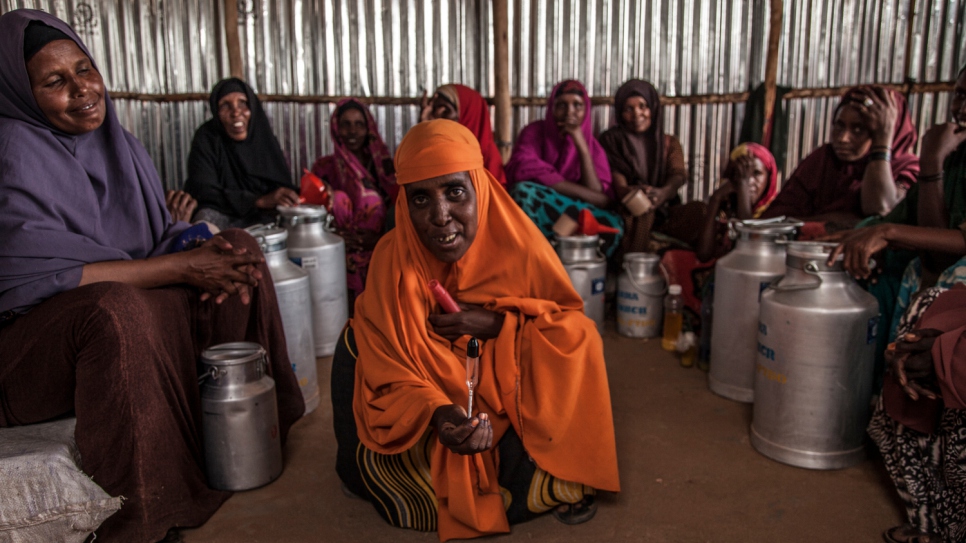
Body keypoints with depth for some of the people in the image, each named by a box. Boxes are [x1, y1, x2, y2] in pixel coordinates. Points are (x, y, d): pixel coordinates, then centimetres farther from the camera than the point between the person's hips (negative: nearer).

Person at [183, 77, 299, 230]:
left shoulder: (264, 138, 3)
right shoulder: (206, 139, -9)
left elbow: (283, 184, 0)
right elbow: (204, 192, -20)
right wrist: (261, 200, -31)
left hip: (264, 217, 3)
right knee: (207, 217, -35)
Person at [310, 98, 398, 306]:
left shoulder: (383, 164, 10)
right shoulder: (324, 167, 9)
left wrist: (378, 238, -11)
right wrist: (336, 238, -11)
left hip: (379, 256, 1)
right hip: (342, 259, 0)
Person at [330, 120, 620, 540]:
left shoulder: (518, 245, -21)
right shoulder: (393, 258, -21)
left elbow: (571, 325, -14)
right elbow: (388, 373, -19)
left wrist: (496, 323, -30)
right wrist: (437, 414, -39)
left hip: (510, 394, 0)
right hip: (430, 406, 0)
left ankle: (560, 482, 8)